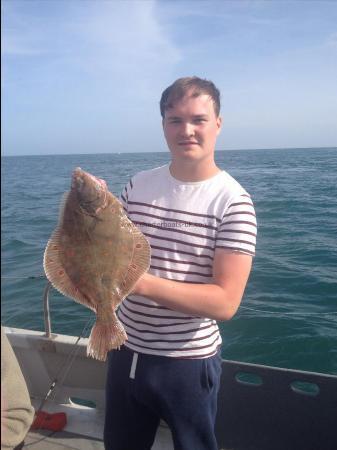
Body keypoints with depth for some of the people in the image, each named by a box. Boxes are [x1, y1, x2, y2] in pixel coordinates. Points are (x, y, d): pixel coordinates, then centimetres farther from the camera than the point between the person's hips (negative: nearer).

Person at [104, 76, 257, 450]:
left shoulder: (232, 201, -16)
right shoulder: (138, 185, -1)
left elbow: (225, 302, -22)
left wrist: (140, 280, -31)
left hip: (189, 361, -4)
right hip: (126, 349, 5)